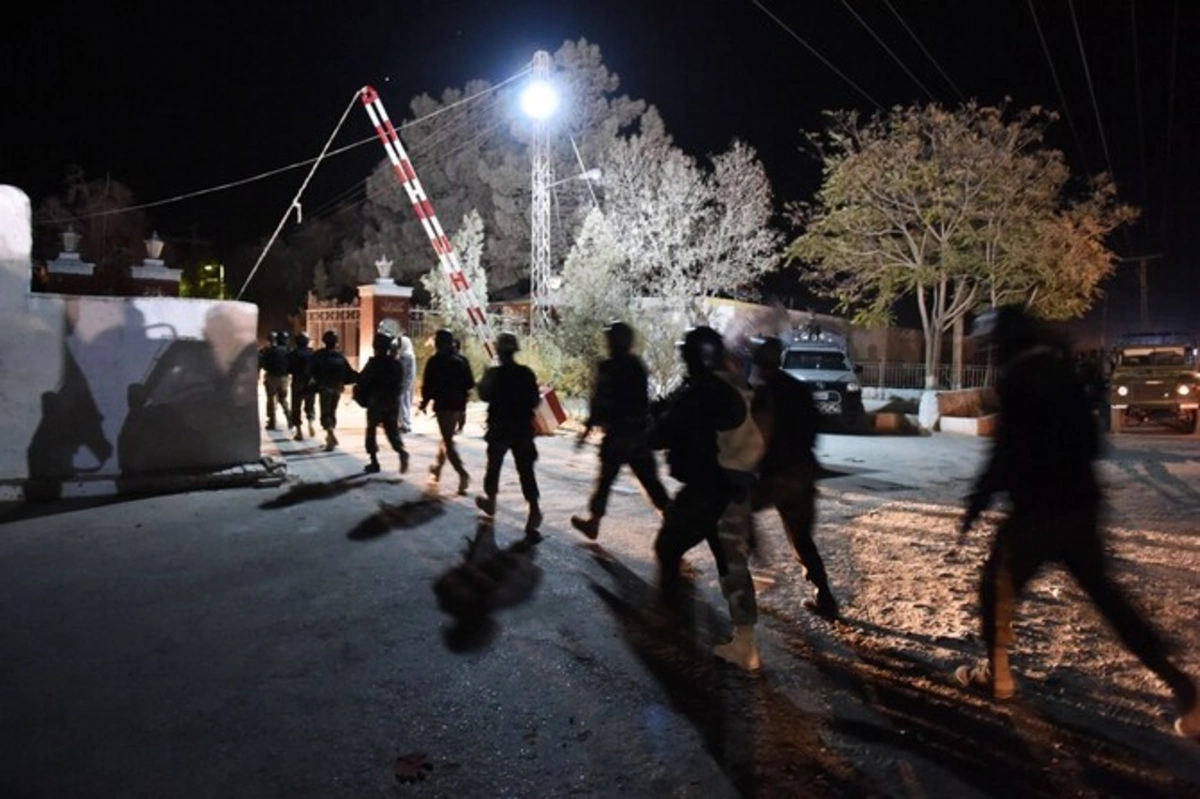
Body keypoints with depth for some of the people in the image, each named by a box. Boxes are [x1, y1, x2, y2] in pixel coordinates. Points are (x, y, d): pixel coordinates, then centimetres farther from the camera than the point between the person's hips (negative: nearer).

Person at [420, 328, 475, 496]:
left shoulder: (435, 361, -7)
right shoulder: (462, 360, 10)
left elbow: (428, 385, -9)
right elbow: (470, 384, 11)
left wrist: (424, 402, 4)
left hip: (444, 405, -6)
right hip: (459, 405, 6)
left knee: (448, 441, -6)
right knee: (447, 438, 22)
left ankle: (463, 474, -20)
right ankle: (436, 468, 35)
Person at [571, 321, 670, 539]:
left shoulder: (607, 368, -11)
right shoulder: (637, 366, 10)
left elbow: (600, 402, -14)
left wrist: (588, 427, -6)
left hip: (618, 432, -6)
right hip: (640, 431, 6)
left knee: (606, 479, 5)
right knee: (650, 480, 9)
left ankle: (594, 522, 15)